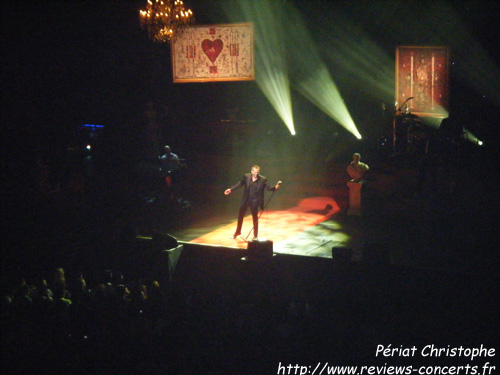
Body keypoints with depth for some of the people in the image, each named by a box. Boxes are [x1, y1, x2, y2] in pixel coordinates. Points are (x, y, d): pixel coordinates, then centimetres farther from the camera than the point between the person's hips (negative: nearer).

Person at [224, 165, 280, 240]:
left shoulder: (263, 179, -11)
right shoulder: (246, 176, -5)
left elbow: (268, 187, -11)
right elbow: (240, 183, 7)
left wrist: (275, 187, -31)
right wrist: (231, 189, 6)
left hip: (255, 201, -3)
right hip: (245, 200, 3)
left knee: (255, 218, 8)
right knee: (240, 216, 14)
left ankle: (255, 235, 22)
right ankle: (237, 232, 35)